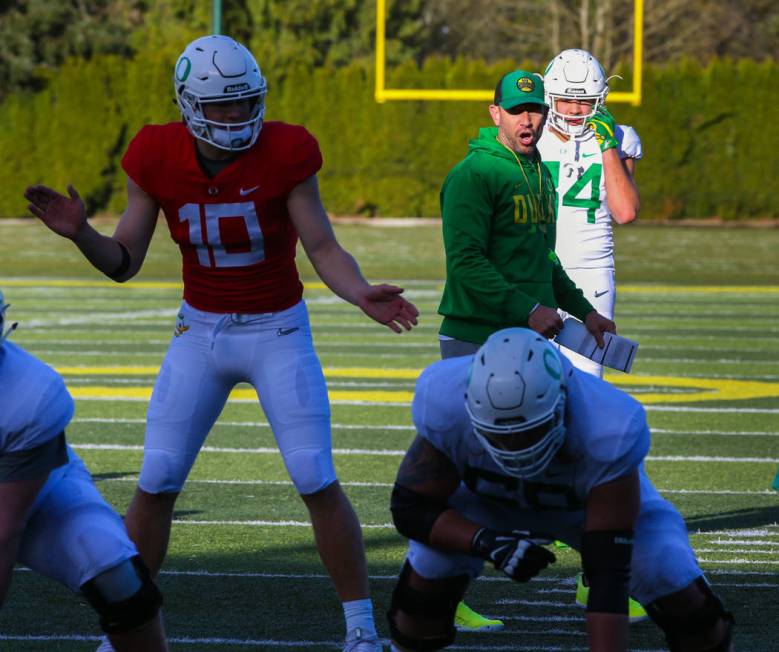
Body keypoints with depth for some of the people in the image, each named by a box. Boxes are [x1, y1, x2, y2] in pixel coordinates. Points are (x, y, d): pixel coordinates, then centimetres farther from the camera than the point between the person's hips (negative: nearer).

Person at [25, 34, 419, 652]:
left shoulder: (283, 154, -17)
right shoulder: (158, 159, -10)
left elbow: (325, 249, -14)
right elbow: (124, 262, -5)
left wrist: (363, 294, -33)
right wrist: (80, 232, -25)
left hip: (278, 332, -2)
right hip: (200, 332, 2)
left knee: (318, 482, -8)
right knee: (155, 485, -2)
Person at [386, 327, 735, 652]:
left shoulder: (607, 435, -43)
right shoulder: (445, 405, -38)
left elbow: (608, 575, -41)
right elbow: (411, 508, -23)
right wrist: (488, 543, -40)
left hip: (602, 497, -1)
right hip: (491, 501, 1)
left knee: (672, 578, -21)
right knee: (431, 560, -24)